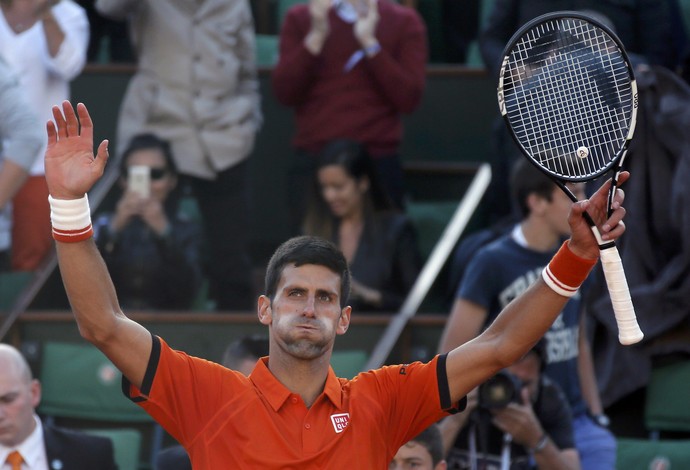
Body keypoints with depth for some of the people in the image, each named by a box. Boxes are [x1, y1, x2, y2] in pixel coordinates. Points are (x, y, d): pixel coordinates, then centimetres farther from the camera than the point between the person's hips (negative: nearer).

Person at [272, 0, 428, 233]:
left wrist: (369, 42, -13)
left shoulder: (404, 22, 4)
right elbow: (284, 93, -2)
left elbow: (408, 99, -6)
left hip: (379, 164, -1)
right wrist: (316, 36, -11)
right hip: (311, 163, 1)